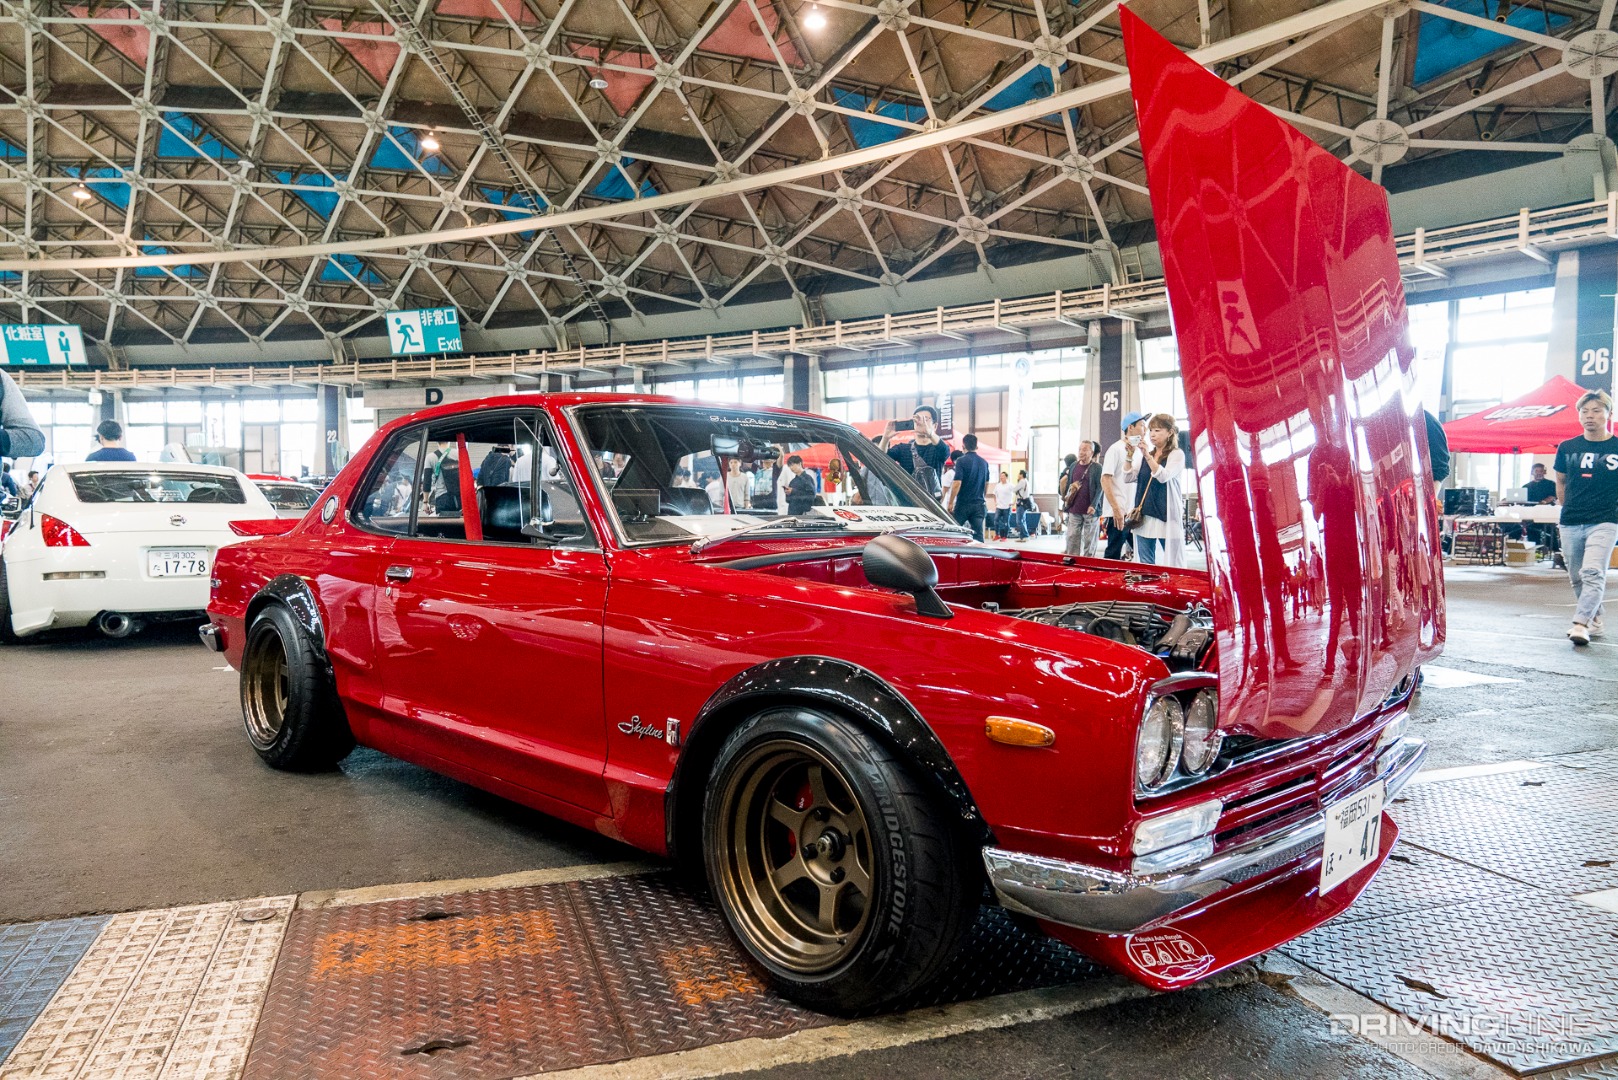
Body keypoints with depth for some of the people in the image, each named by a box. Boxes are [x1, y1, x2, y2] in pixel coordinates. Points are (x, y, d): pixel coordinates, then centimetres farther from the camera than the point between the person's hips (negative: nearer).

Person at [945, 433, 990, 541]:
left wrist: (950, 502, -11)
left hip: (963, 503, -5)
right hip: (979, 504, 5)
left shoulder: (961, 461, -9)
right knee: (978, 535, 1)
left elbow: (957, 483, -16)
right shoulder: (984, 463, 11)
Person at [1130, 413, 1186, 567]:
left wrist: (1147, 455, -22)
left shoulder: (1177, 454, -2)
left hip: (1166, 516, -6)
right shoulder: (1146, 455, 15)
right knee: (1145, 565, 7)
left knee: (1173, 565, -3)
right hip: (1144, 516, 6)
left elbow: (1163, 476, -17)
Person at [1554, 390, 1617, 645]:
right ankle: (1594, 621, 25)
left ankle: (1580, 624, -20)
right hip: (1570, 524, 4)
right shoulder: (1567, 448, 7)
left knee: (1592, 573, -17)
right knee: (1577, 577, 10)